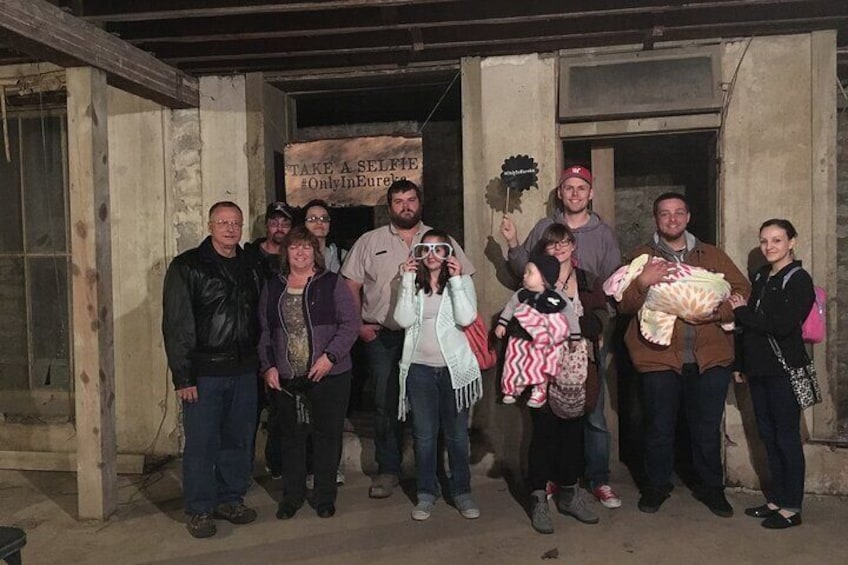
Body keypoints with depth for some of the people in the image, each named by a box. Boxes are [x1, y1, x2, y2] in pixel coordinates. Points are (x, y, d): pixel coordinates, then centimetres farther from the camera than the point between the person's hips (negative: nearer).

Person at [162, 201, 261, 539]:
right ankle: (200, 510, 18)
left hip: (243, 370, 5)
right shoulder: (187, 267, -5)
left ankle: (231, 499, 28)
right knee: (201, 443, 2)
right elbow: (176, 325, -9)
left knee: (239, 440, 11)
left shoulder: (249, 268, 13)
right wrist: (182, 376, -13)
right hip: (204, 371, -5)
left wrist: (260, 363, 9)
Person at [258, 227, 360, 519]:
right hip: (286, 378, 3)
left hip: (329, 375, -3)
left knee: (327, 435, 6)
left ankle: (325, 496, 22)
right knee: (291, 436, 12)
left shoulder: (332, 283, -2)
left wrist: (330, 356, -17)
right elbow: (264, 331, 11)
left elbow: (350, 324, -7)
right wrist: (268, 366, 1)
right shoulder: (273, 287, 9)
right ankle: (292, 495, 28)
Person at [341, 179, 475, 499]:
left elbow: (466, 281, 6)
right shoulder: (369, 242, 7)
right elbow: (351, 285, 7)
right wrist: (358, 324, -1)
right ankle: (388, 470, 20)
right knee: (386, 405, 6)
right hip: (382, 337, 0)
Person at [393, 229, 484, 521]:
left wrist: (456, 279, -14)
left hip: (454, 367, -1)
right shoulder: (413, 284, 5)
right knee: (423, 435, 9)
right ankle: (426, 492, 24)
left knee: (457, 434, 10)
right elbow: (403, 320, -10)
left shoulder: (462, 281, 1)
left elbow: (466, 318, -15)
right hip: (419, 368, 1)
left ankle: (462, 491, 25)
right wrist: (407, 281, -12)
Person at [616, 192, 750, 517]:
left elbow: (742, 291, 6)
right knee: (659, 428, 7)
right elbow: (623, 304, 0)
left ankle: (711, 487, 31)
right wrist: (642, 282, -19)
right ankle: (656, 486, 27)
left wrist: (716, 311, -12)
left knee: (707, 429, 12)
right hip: (659, 357, -1)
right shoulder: (642, 257, 7)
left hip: (710, 358, 2)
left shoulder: (712, 256, 13)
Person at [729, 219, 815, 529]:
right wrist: (740, 363, 7)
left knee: (787, 436, 1)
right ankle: (776, 499, 24)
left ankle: (791, 507, 11)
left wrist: (742, 312, -11)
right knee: (768, 434, 13)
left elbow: (783, 325, -19)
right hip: (758, 367, 7)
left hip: (785, 369, -7)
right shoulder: (761, 277, 13)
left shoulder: (798, 279, -9)